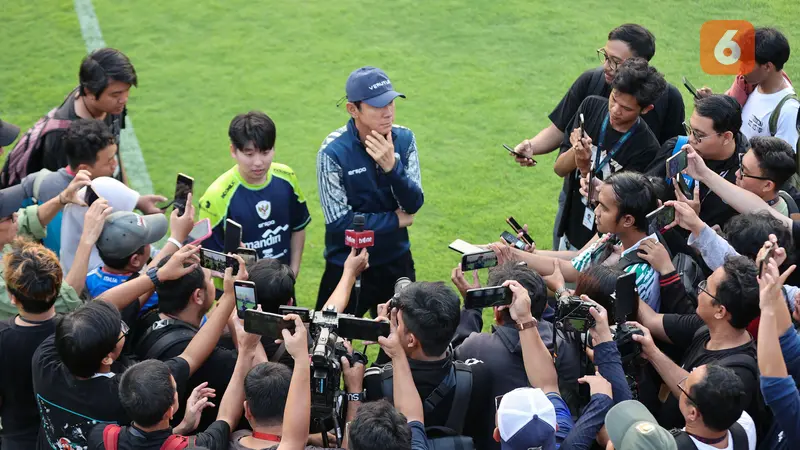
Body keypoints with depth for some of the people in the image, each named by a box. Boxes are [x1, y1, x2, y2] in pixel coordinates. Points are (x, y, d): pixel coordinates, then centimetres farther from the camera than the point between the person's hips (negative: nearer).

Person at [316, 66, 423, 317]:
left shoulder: (404, 139, -7)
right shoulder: (333, 152, -20)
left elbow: (414, 205, -11)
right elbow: (339, 221, -20)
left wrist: (391, 166, -28)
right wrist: (396, 220, -11)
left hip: (397, 261, 4)